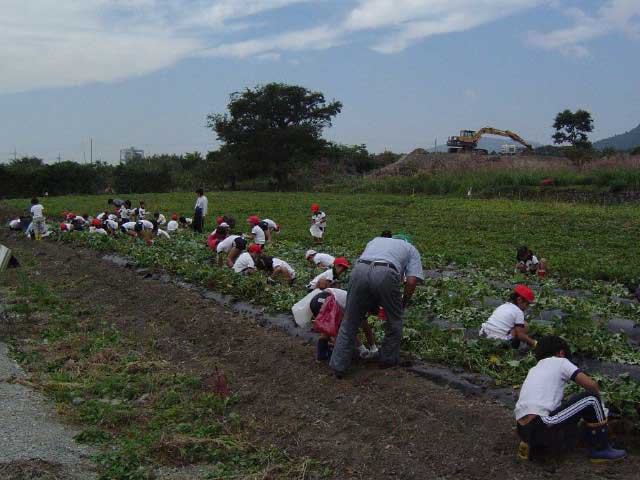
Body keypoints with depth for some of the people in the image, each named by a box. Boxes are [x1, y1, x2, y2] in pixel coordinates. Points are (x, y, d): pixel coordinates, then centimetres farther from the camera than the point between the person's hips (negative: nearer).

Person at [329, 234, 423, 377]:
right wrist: (403, 304, 27)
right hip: (385, 274, -3)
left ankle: (338, 365, 15)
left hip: (359, 270, 3)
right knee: (394, 319, 22)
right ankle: (388, 359, 33)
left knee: (350, 322, 14)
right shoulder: (411, 249, 29)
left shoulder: (376, 240, 40)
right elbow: (412, 281, 13)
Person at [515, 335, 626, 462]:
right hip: (541, 427, -7)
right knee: (591, 398, 5)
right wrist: (597, 401, 22)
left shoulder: (533, 370, 28)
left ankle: (532, 446, 18)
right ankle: (601, 450, 15)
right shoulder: (560, 362, 9)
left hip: (522, 431, 7)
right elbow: (591, 385, 1)